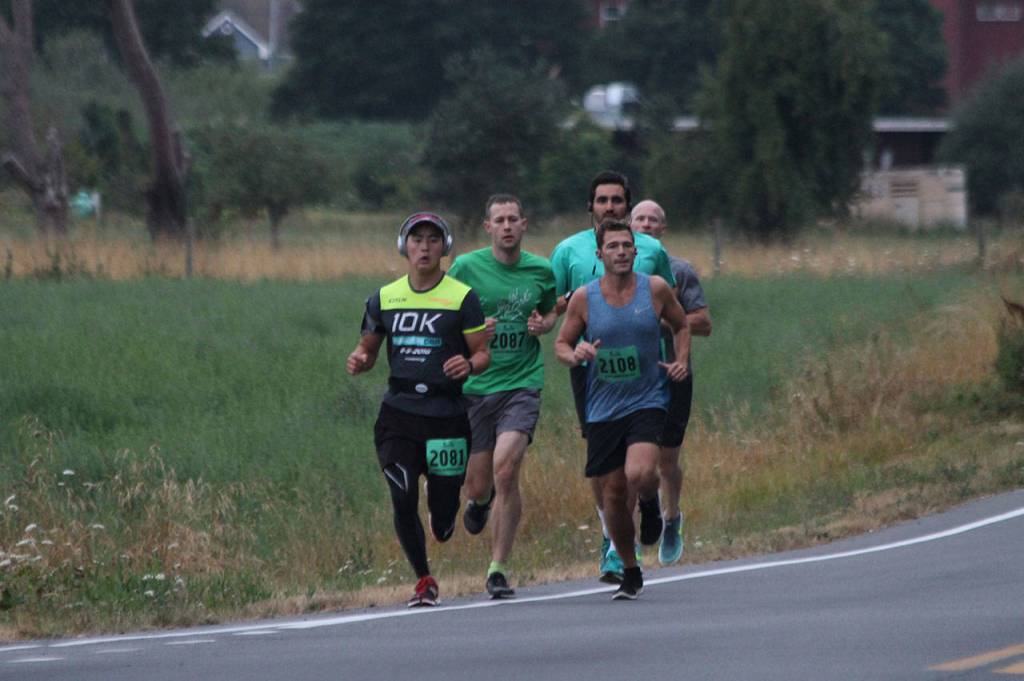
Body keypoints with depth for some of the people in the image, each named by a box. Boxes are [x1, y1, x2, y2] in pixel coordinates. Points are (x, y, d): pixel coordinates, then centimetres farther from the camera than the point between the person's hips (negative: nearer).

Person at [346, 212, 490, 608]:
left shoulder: (462, 297, -1)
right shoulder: (385, 298, 9)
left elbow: (483, 354, 0)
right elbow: (368, 349, 17)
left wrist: (469, 365, -23)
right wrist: (358, 361, -6)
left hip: (446, 411, -2)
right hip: (398, 412, 2)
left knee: (441, 522, -2)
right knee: (402, 499, -11)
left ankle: (442, 513, 38)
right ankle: (424, 580, 9)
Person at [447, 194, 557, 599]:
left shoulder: (541, 271, 5)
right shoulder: (467, 268, -2)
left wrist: (543, 325, 0)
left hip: (522, 384, 0)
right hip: (474, 386, 0)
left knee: (506, 469, -19)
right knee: (479, 484, 3)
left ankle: (497, 569, -9)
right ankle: (480, 500, 45)